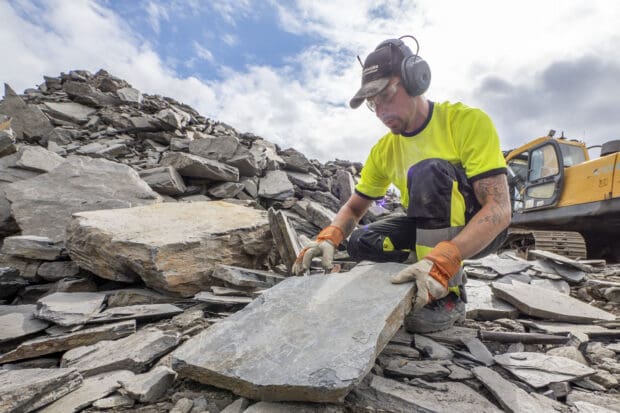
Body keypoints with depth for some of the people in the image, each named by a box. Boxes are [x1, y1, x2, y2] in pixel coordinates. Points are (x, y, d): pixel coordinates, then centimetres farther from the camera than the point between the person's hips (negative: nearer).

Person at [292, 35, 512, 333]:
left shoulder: (469, 121, -18)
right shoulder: (384, 150, -3)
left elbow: (500, 209, -28)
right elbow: (353, 209, 1)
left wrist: (442, 260, -43)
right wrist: (328, 238, -21)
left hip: (481, 230, -5)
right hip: (429, 227, 5)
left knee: (429, 171, -31)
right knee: (361, 243, -16)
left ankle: (450, 293, -22)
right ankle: (448, 273, 2)